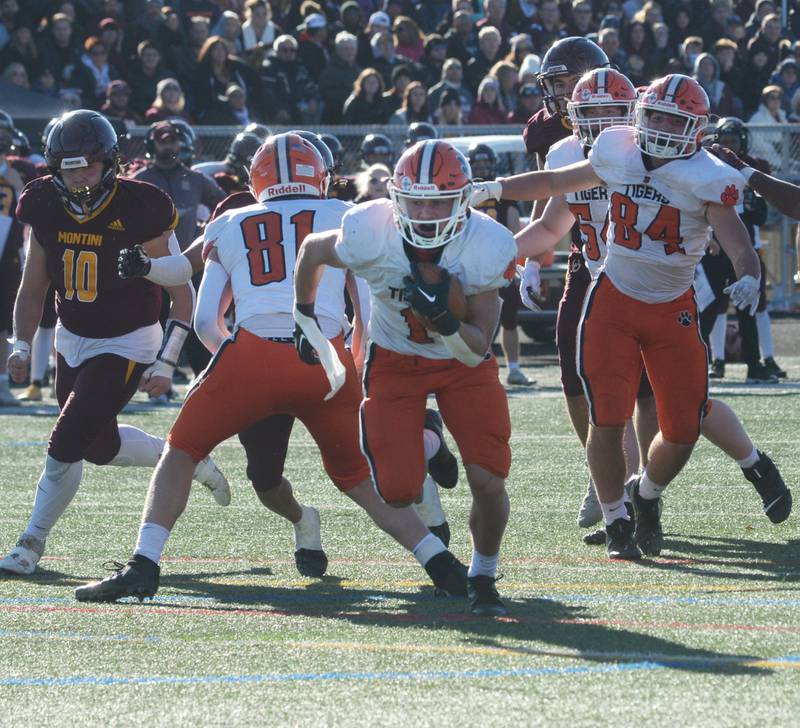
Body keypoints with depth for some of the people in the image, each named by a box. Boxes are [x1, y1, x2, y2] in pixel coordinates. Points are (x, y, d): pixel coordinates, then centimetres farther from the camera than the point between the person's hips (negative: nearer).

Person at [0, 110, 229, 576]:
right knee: (101, 447, 18)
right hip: (73, 341, 7)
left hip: (126, 345, -7)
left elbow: (182, 296, -15)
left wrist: (165, 364, -18)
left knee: (66, 445, -14)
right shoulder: (47, 210, -7)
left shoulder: (138, 211, -22)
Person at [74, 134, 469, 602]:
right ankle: (443, 565, 11)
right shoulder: (344, 218, 19)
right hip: (326, 359, 1)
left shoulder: (227, 227, 20)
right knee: (358, 474, 21)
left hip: (252, 353, -1)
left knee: (182, 452, 17)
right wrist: (363, 379, 25)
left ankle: (144, 566, 2)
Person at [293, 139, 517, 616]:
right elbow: (312, 249, -3)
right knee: (398, 493, -11)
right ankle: (424, 447, 28)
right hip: (395, 360, 0)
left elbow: (477, 351, -21)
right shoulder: (371, 233, -28)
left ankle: (484, 578, 14)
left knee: (488, 482, -16)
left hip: (463, 363, 0)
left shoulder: (487, 246, -27)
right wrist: (305, 315, 8)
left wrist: (443, 318, -40)